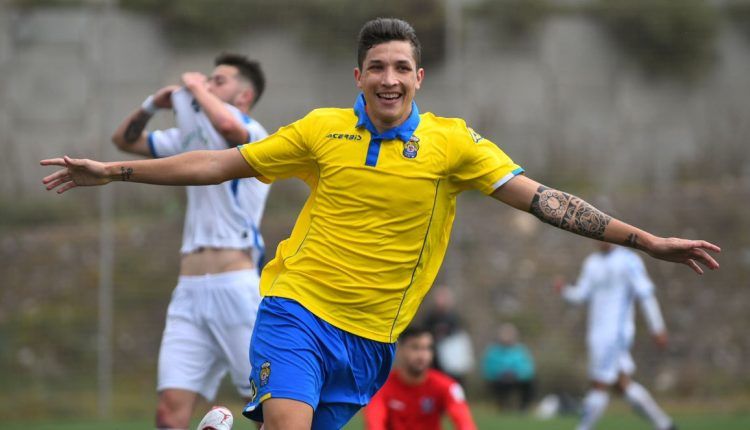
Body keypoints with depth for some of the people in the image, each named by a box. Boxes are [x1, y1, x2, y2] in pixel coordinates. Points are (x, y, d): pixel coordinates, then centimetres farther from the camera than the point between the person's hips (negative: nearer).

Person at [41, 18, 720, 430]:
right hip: (298, 308, -2)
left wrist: (644, 240, -13)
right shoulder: (323, 131, 1)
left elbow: (541, 199, -5)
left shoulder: (454, 142, 0)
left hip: (370, 337, 2)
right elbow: (223, 164, 7)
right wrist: (116, 172, 4)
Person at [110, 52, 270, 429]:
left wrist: (197, 88, -8)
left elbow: (227, 125, -27)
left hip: (235, 285, -7)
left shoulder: (254, 136, -2)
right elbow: (125, 139, 31)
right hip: (190, 289, 7)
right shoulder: (193, 138, 21)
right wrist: (155, 103, 13)